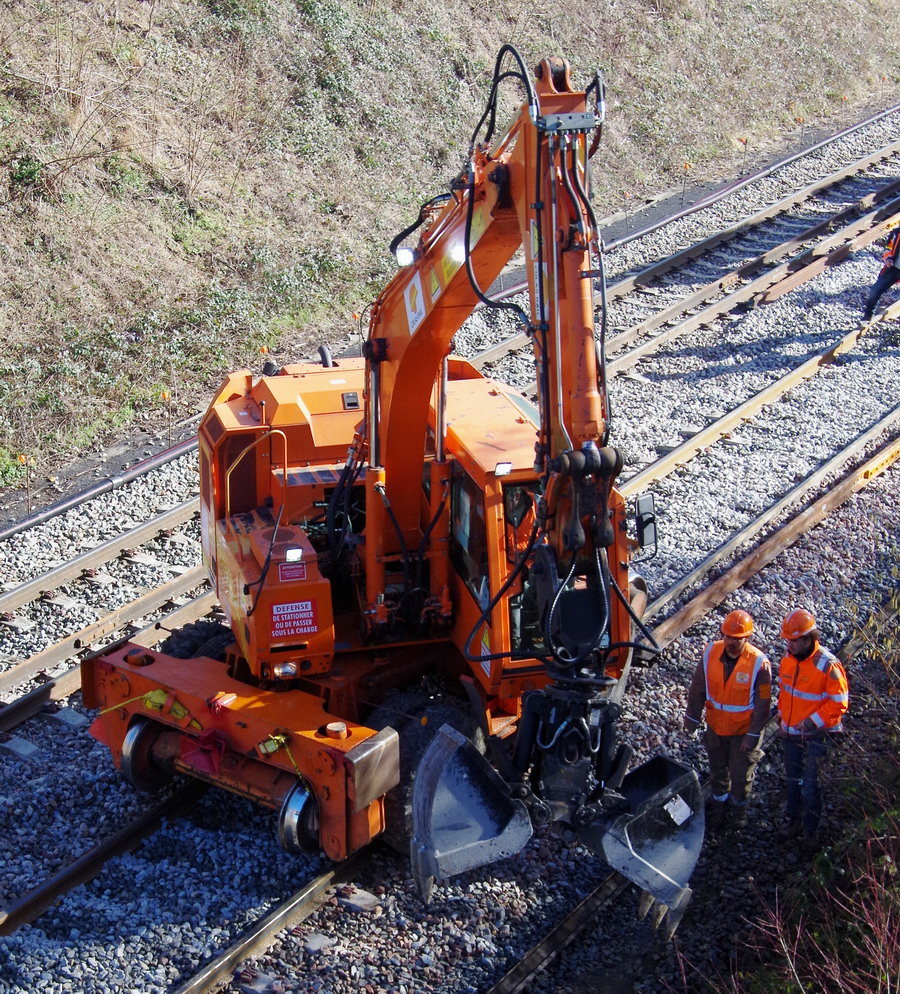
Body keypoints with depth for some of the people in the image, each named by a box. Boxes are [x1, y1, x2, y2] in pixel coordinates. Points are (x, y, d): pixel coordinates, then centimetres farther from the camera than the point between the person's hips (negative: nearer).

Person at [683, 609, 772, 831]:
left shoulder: (759, 663, -24)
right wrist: (692, 719, 2)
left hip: (744, 730, -3)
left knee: (741, 775, 15)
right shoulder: (710, 653, -14)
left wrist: (753, 735, -14)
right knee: (717, 771, 21)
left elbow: (762, 704, -16)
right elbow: (697, 690, -3)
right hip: (715, 727, 3)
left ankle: (739, 809, 41)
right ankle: (718, 808, 42)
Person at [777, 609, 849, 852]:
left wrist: (814, 722, -24)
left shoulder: (828, 666, -24)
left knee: (811, 784, 0)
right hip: (791, 732, 6)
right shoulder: (788, 659, -5)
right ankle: (793, 818, 37)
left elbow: (839, 703, -19)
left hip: (817, 735, -6)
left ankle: (811, 829, 17)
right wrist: (782, 714, 9)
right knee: (792, 779, 19)